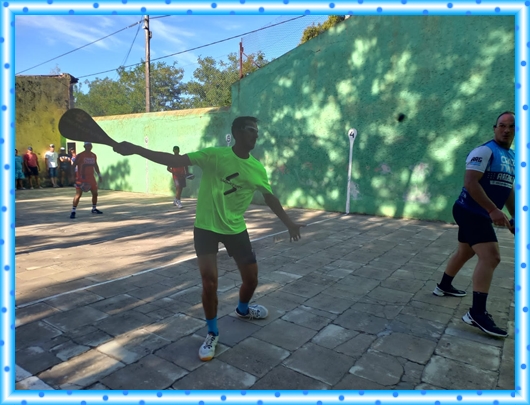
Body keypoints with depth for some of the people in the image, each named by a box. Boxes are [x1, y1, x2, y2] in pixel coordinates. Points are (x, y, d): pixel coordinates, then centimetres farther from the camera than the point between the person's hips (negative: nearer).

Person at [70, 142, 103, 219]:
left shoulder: (94, 156, 9)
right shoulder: (80, 155, -9)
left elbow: (95, 166, 20)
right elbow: (74, 165, -10)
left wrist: (99, 175, 18)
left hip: (91, 178, 6)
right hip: (81, 178, -6)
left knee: (95, 193, 11)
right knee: (78, 194, -10)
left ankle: (94, 209, 28)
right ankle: (73, 212, -5)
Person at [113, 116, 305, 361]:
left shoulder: (257, 169, -2)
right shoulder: (213, 156, -14)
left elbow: (270, 198, 10)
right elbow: (175, 161, -20)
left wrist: (289, 223, 14)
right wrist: (135, 150, -29)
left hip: (236, 229, 4)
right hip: (206, 227, -3)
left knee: (251, 279, 9)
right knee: (209, 282, -7)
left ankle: (243, 309, 45)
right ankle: (212, 334, 19)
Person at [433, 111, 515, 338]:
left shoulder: (512, 157, 15)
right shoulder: (485, 151, -14)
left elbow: (507, 189, 22)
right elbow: (470, 182, -25)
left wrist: (515, 216, 19)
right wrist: (493, 210, -30)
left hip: (480, 214, 10)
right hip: (471, 211, -10)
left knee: (465, 252, 21)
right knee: (491, 257, -19)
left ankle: (443, 287, 40)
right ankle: (477, 314, -17)